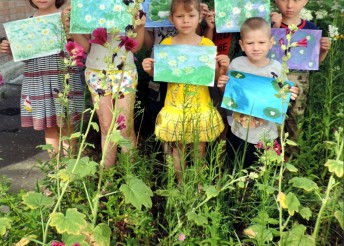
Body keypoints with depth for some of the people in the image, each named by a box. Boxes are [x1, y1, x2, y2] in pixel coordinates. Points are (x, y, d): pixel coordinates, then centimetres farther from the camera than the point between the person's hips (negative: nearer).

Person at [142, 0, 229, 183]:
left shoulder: (207, 44, -6)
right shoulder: (166, 44, -3)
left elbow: (215, 77, -1)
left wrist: (223, 69, -21)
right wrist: (150, 70, -13)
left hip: (200, 107, 0)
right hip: (175, 106, 1)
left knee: (199, 148, 13)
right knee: (177, 147, 13)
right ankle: (180, 183, 33)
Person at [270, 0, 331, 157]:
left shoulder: (310, 28, 1)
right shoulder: (271, 24, -6)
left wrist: (324, 50, -10)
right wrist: (276, 27, -25)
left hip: (300, 81, 3)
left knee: (296, 118, 15)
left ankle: (292, 153, 34)